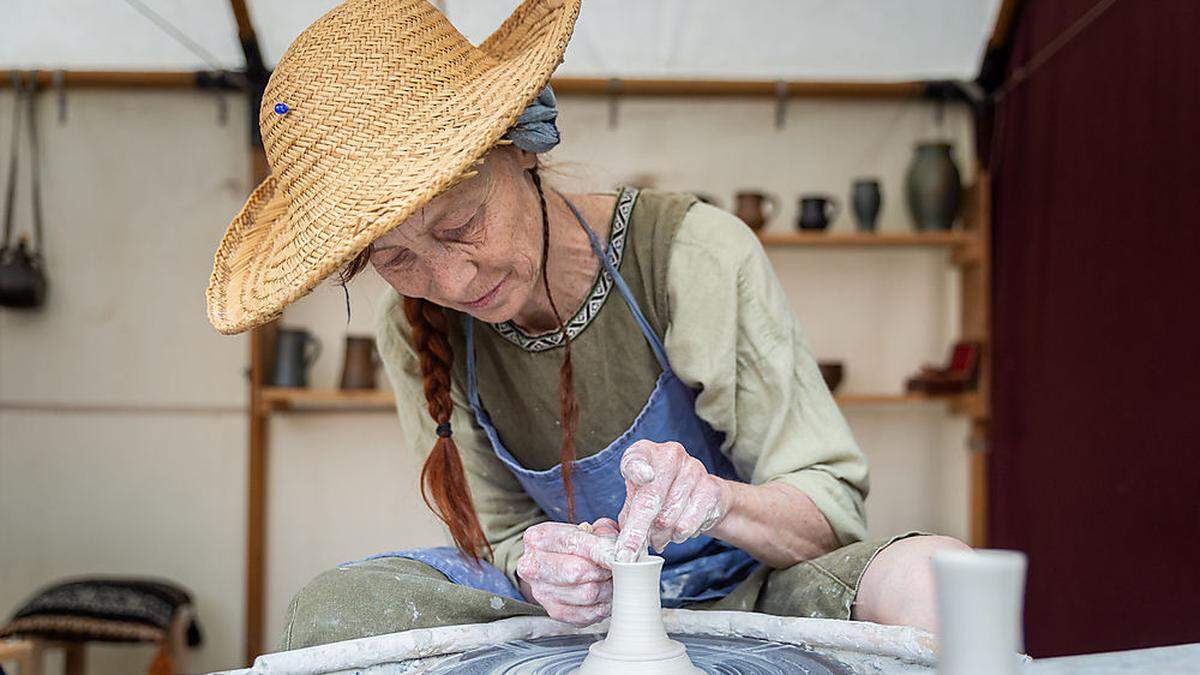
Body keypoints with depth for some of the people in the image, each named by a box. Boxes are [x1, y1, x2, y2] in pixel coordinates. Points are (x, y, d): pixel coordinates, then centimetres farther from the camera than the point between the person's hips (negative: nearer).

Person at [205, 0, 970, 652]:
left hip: (748, 589, -2)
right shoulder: (417, 333, -10)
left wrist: (718, 500, -38)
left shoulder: (697, 255, -22)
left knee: (931, 578, -33)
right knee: (334, 607, -22)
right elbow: (503, 535, -1)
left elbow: (833, 507, -16)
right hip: (578, 615, 2)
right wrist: (537, 564, -26)